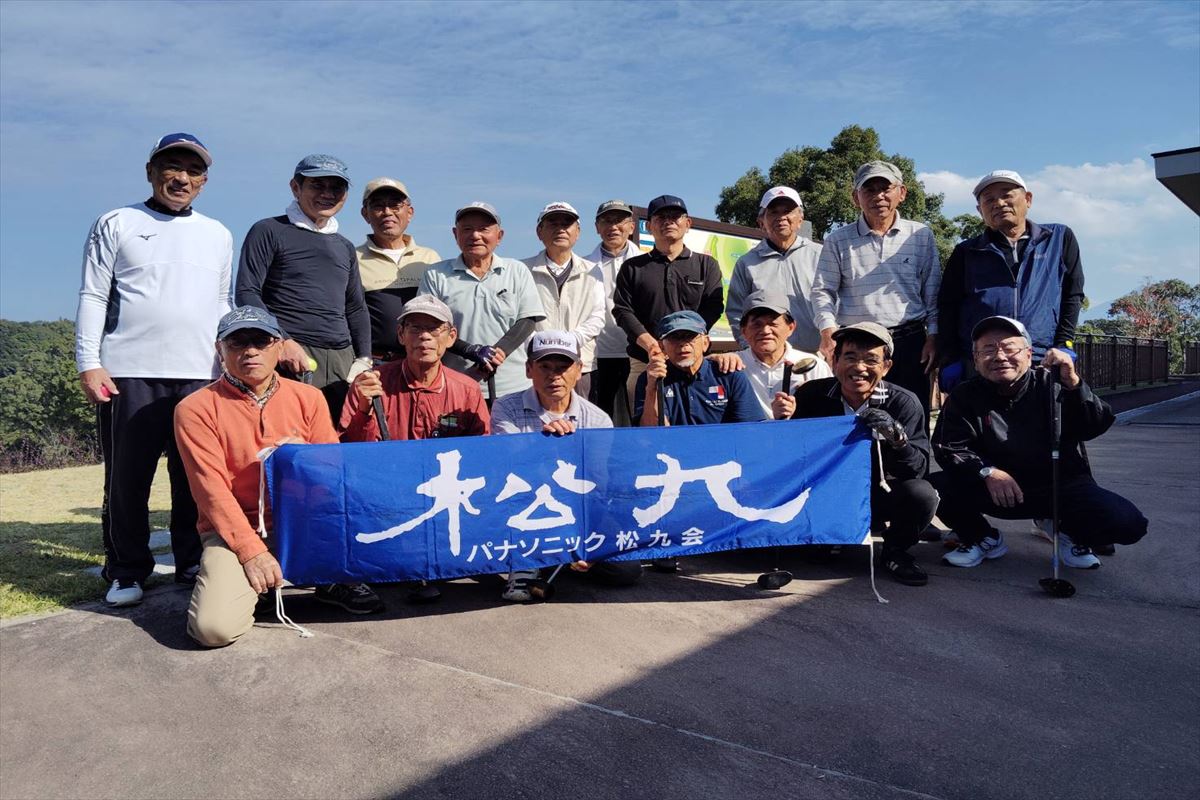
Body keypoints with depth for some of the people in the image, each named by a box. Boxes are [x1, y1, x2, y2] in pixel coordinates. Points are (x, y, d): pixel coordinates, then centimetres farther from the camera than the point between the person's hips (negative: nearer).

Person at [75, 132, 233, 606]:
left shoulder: (218, 235, 18)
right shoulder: (117, 225, 8)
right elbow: (93, 297, 3)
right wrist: (89, 363, -7)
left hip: (200, 374, 3)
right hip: (130, 373, -2)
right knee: (127, 478, 1)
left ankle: (193, 563, 14)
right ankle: (127, 572, 13)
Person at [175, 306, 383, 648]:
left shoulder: (307, 398, 4)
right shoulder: (196, 409, -6)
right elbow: (212, 490, -11)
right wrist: (252, 550, -18)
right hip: (234, 528, -3)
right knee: (216, 626, -26)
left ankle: (335, 580, 0)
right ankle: (257, 580, 9)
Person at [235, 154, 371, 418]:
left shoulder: (345, 247, 23)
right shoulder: (269, 231, 6)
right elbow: (247, 293, -3)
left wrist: (364, 359, 12)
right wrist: (282, 341, -14)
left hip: (343, 359, 5)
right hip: (289, 357, -5)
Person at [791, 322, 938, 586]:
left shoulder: (903, 403, -12)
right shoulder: (811, 394, -9)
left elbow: (920, 470, -18)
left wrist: (896, 436, -38)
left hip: (877, 497, -1)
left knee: (922, 494, -30)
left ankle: (894, 552, 3)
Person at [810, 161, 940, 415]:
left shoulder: (921, 236, 9)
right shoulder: (838, 241, 7)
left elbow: (932, 291, 11)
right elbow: (823, 290, 6)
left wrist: (933, 336, 4)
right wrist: (828, 331, -8)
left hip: (909, 340, 1)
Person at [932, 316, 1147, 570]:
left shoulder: (1052, 384, -5)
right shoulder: (966, 396, -2)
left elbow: (1096, 427, -18)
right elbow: (949, 447, -10)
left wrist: (1073, 383, -34)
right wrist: (987, 472, -27)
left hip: (1062, 487, 0)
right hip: (1000, 494, 0)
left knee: (1128, 523, -24)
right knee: (935, 488, -25)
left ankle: (1073, 536, 13)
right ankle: (983, 539, 7)